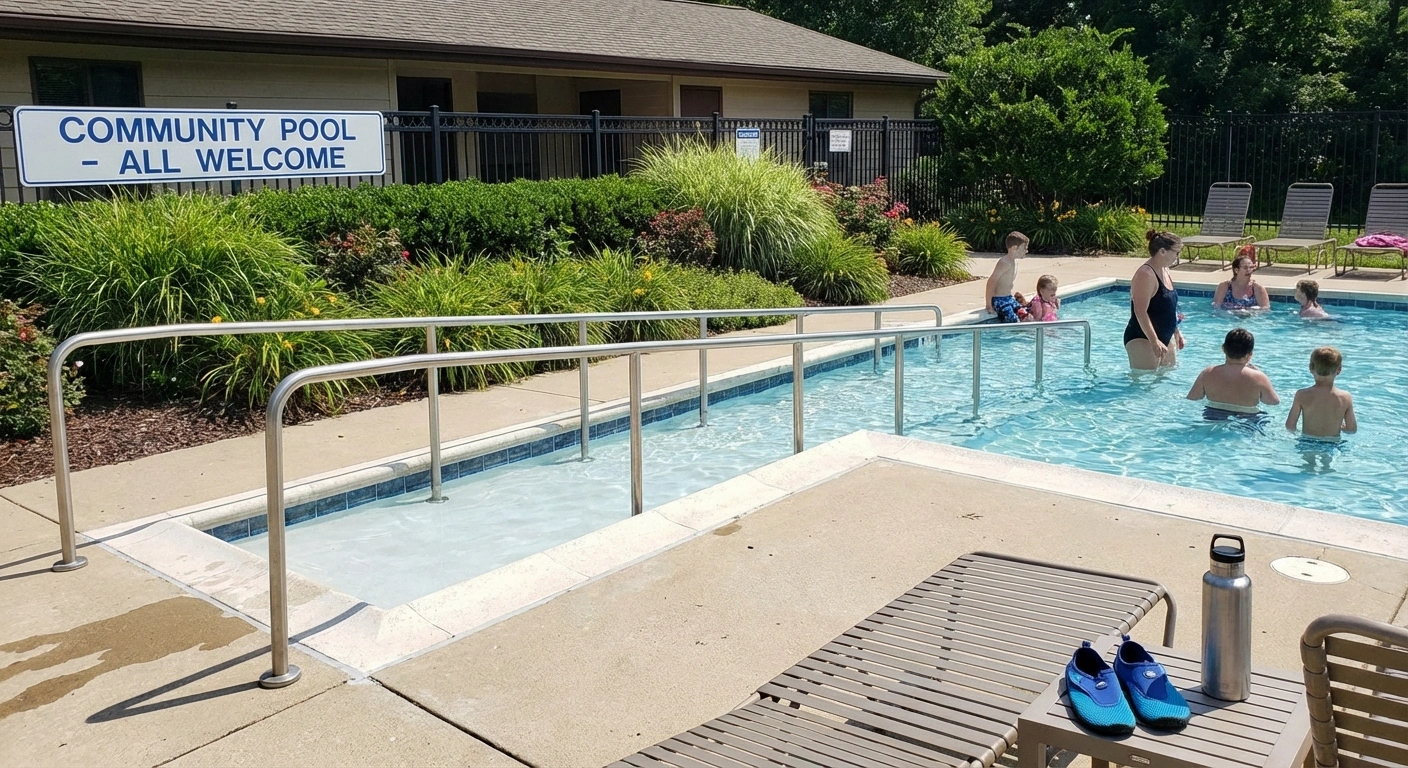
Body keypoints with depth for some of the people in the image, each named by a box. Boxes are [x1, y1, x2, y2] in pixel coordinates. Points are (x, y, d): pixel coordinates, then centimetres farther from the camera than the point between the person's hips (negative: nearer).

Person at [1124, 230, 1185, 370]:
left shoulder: (1164, 271, 11)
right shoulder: (1145, 274, -20)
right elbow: (1140, 312, -26)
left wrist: (1176, 332, 24)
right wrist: (1154, 341, -30)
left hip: (1165, 337, 11)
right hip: (1142, 339, -11)